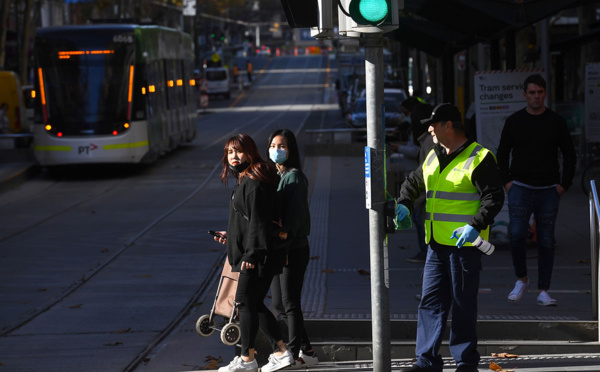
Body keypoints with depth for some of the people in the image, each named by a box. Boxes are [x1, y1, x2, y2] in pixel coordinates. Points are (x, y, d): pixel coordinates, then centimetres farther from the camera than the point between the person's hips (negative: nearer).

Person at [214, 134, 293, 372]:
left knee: (245, 302, -3)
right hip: (256, 256, 10)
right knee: (255, 304, 12)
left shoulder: (253, 183, -16)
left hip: (256, 257, -10)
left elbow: (259, 221, -20)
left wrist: (252, 254, -22)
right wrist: (230, 236, 29)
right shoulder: (244, 180, 16)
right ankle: (281, 352, 15)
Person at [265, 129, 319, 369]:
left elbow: (293, 214, -17)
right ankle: (306, 351, 18)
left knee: (290, 303, -4)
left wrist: (283, 245, -22)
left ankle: (294, 353, 3)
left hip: (293, 248, -9)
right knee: (279, 304, 11)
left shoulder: (294, 177, -10)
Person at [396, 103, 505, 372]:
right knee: (431, 301, 5)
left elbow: (494, 198, -12)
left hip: (465, 244, -7)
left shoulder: (479, 158, -8)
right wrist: (404, 204, 9)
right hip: (436, 245, 7)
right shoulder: (433, 157, 15)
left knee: (463, 305, 1)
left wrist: (475, 225, -24)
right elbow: (413, 182, 28)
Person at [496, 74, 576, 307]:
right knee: (516, 235, -15)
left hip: (548, 191, 1)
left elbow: (570, 155, 9)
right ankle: (521, 279, 6)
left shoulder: (556, 122, 4)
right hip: (520, 189, -1)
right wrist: (506, 181, 0)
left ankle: (543, 291, 7)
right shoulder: (514, 121, 3)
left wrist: (564, 184, 0)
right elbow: (502, 154, 11)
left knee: (546, 241, 2)